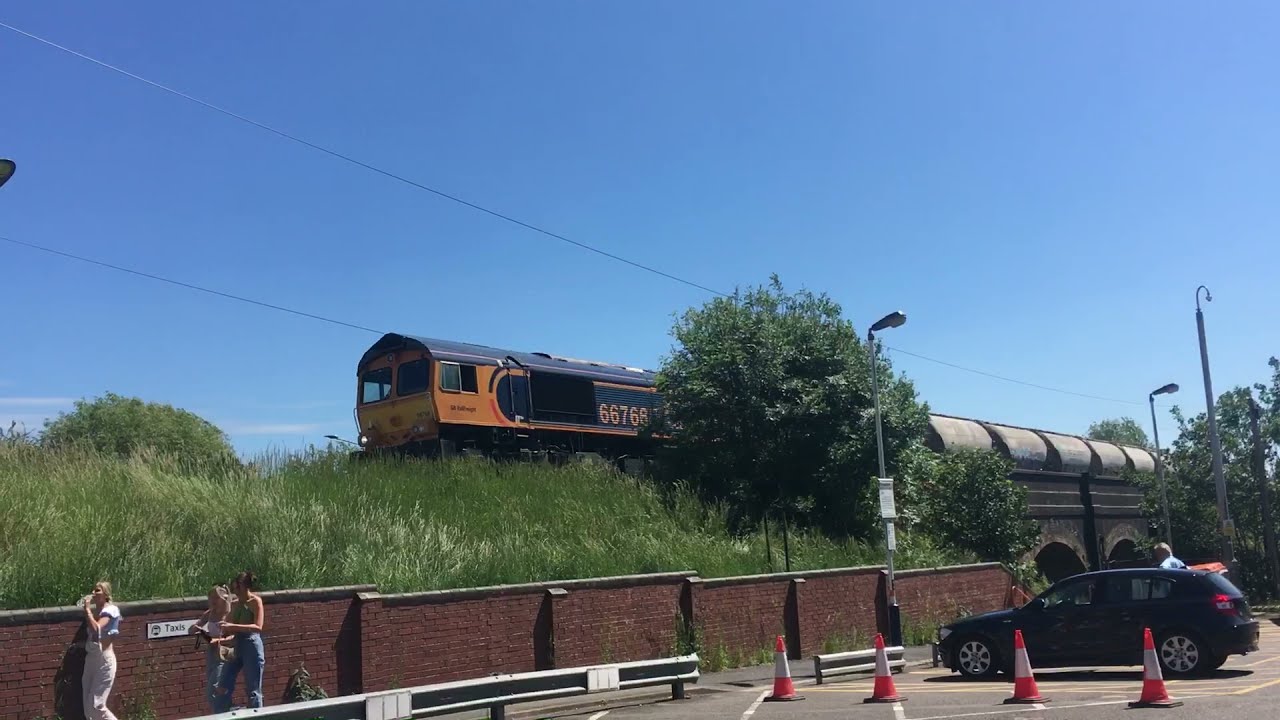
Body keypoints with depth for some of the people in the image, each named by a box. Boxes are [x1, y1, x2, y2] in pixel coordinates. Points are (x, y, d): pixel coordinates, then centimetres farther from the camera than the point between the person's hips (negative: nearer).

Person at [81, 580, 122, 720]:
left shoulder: (110, 610, -11)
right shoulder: (94, 610, 9)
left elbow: (96, 629, -27)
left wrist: (87, 608, -20)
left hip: (104, 660, -8)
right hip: (91, 658, 8)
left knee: (96, 705, -8)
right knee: (88, 705, 8)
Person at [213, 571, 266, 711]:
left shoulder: (255, 601, -6)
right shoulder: (235, 604, 12)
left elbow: (258, 627, -18)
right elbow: (233, 631, 13)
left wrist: (233, 626, -24)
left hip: (252, 646, -6)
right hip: (236, 646, 6)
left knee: (253, 690, 1)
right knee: (222, 688, 3)